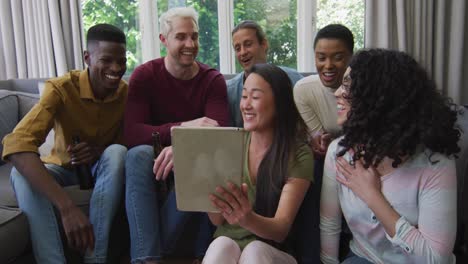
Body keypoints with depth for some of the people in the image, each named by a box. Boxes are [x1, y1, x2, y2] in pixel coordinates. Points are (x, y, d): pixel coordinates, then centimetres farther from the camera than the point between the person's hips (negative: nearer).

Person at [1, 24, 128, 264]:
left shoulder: (126, 93, -16)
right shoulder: (60, 88, -26)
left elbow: (129, 142, -5)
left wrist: (100, 150, -32)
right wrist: (67, 206, -54)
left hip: (103, 167, 1)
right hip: (63, 165, -1)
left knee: (117, 152, -32)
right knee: (22, 174, -32)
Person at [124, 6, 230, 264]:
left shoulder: (213, 79, -5)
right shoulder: (144, 75, -6)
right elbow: (132, 133, -20)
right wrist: (182, 128, -35)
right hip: (156, 160, 0)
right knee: (138, 154, -33)